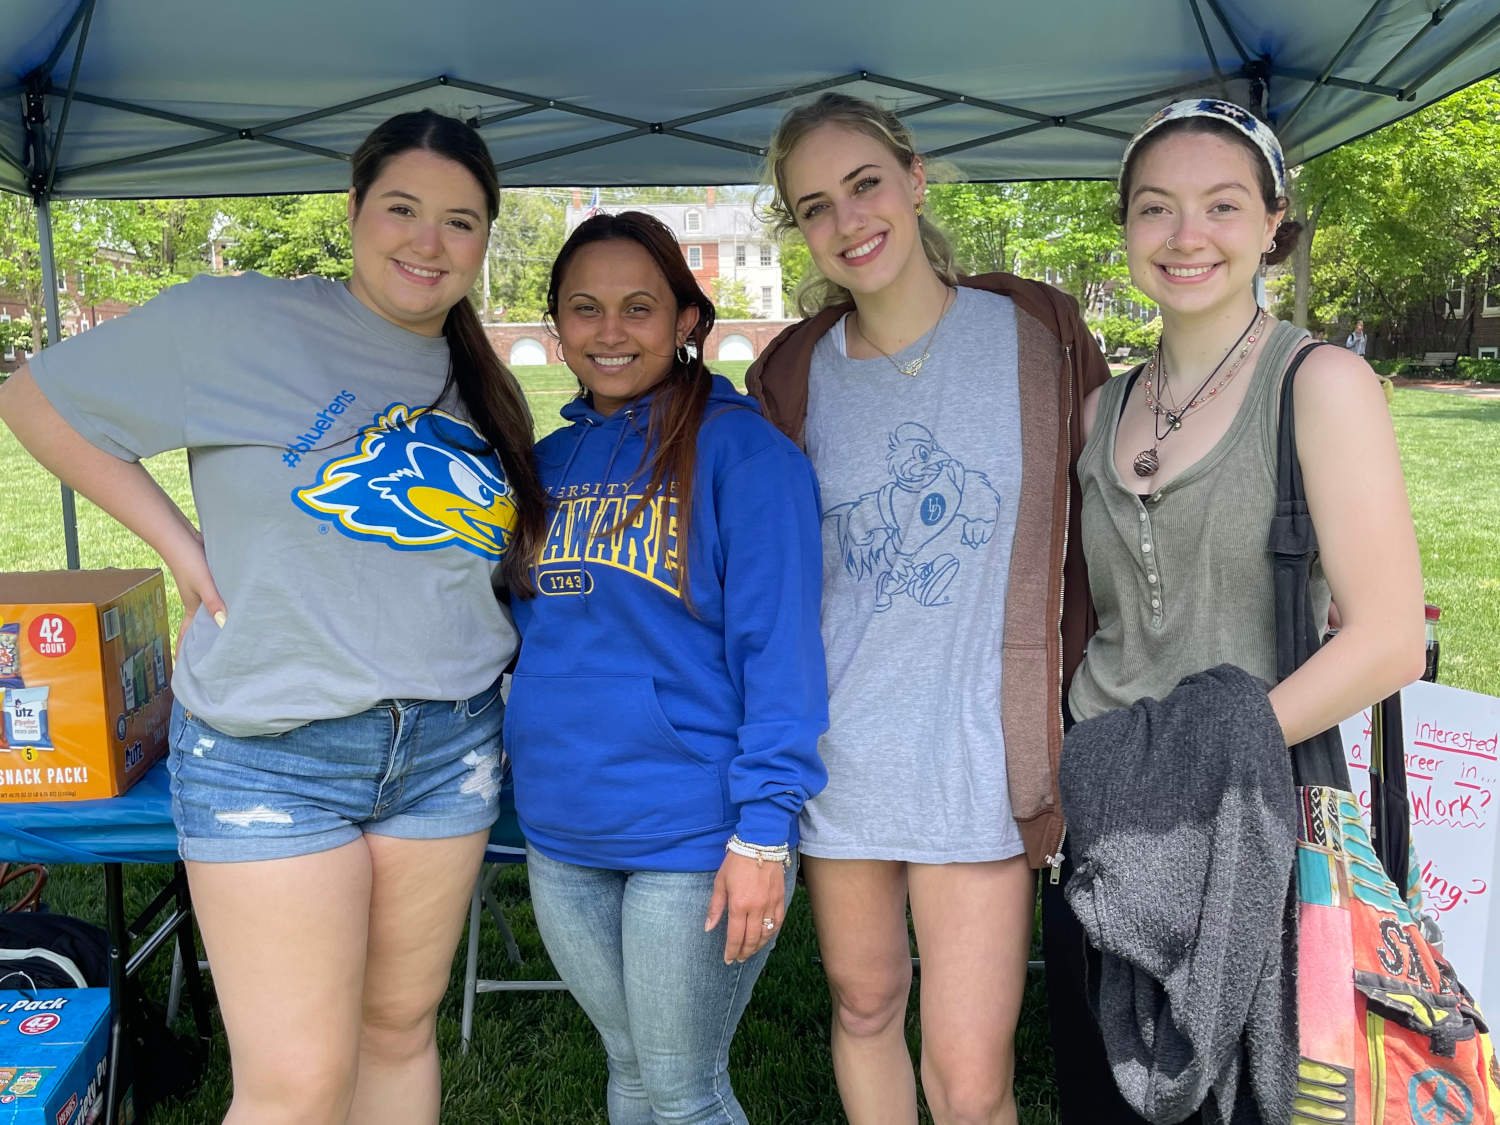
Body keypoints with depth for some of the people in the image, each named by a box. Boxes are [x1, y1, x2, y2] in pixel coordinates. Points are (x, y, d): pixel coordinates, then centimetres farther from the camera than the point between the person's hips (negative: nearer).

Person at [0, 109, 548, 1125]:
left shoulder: (482, 391, 10)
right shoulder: (237, 321, -7)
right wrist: (183, 547, -6)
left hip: (449, 747, 5)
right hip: (270, 754, -5)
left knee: (402, 1029, 16)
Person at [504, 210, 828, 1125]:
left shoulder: (741, 450, -11)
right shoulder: (548, 462, 8)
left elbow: (779, 648, -15)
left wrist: (764, 831, -18)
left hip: (692, 837, -5)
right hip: (563, 830, 6)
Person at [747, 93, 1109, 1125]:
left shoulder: (1039, 331, -3)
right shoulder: (791, 374, 2)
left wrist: (1076, 720, 0)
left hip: (979, 758, -2)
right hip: (837, 754, 3)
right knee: (865, 1003, 18)